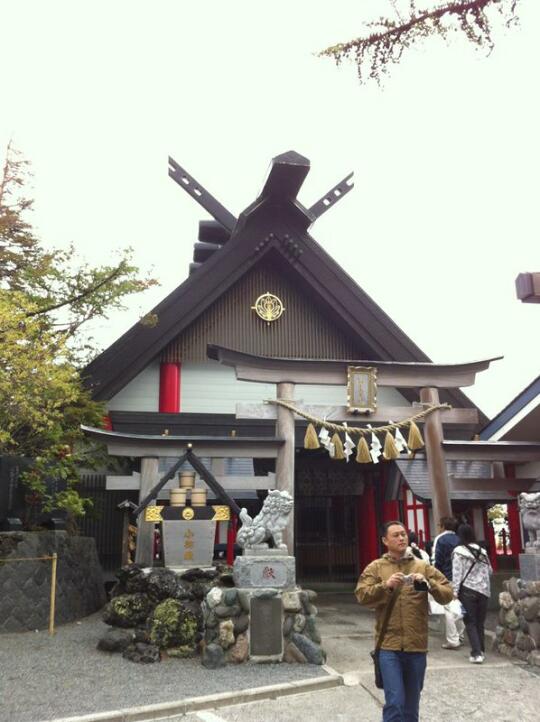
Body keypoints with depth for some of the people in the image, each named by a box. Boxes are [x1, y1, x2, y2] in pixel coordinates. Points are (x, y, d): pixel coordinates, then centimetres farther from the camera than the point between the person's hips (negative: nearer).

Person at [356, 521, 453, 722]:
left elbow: (447, 594, 1)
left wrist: (428, 584, -17)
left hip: (416, 646, 2)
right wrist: (386, 586, -22)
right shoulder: (375, 567, 3)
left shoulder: (423, 567, 6)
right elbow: (362, 596, -8)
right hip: (389, 646, -2)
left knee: (411, 705, 16)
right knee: (394, 702, -10)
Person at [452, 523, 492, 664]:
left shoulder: (459, 551, -7)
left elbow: (457, 574, -11)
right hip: (483, 590, 4)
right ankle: (481, 650, 22)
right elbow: (490, 571, 16)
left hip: (467, 590, -4)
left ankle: (476, 653, -6)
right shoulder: (482, 551, 6)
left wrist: (455, 592, -9)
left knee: (470, 622, 2)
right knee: (480, 622, 15)